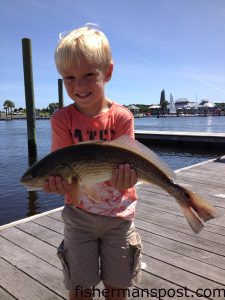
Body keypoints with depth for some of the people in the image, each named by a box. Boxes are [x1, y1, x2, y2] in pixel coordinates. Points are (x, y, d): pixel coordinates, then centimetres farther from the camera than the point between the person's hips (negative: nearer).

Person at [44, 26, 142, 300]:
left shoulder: (121, 117, -13)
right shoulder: (62, 119, -11)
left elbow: (124, 164, -16)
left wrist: (124, 176, -40)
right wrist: (59, 180, -40)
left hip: (119, 215, 0)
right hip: (78, 215, 0)